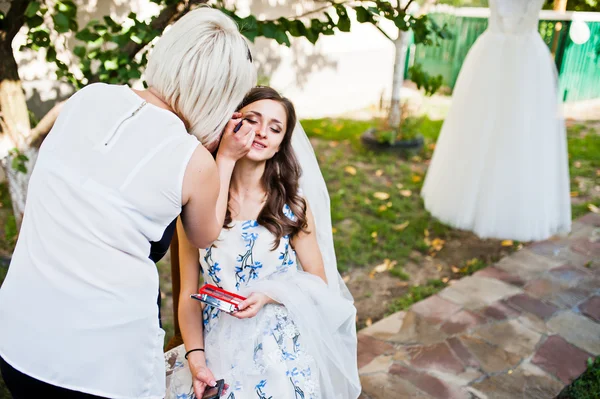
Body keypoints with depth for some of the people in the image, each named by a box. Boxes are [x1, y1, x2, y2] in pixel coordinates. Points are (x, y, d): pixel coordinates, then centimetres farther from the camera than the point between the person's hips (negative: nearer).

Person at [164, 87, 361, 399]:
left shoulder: (292, 205, -1)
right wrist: (196, 359, -11)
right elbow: (188, 293, 1)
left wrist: (268, 294, -12)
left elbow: (319, 284, 4)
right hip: (217, 345, 1)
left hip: (281, 347, 0)